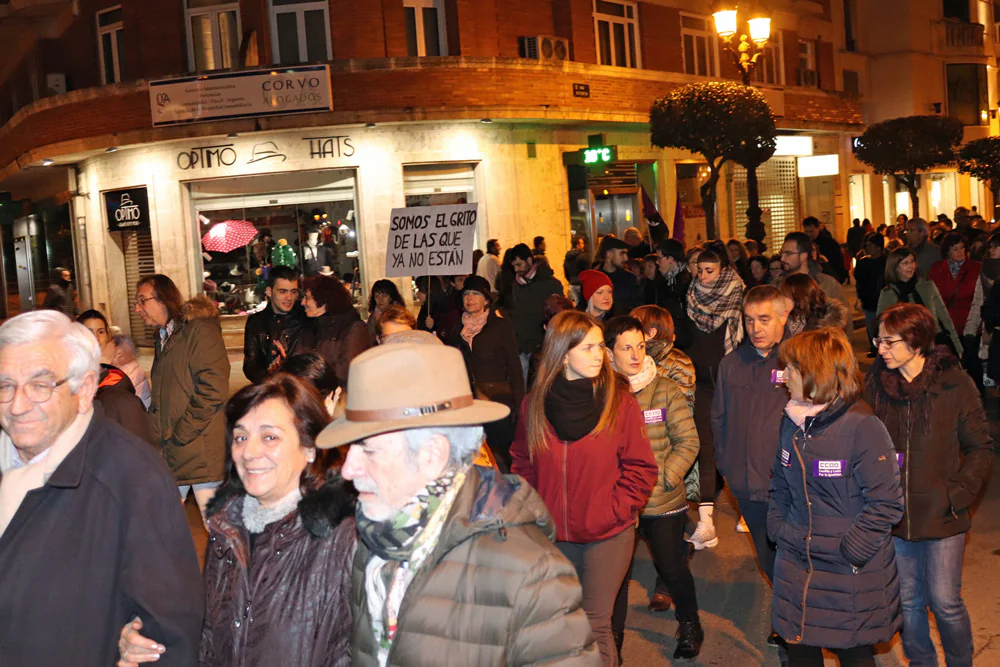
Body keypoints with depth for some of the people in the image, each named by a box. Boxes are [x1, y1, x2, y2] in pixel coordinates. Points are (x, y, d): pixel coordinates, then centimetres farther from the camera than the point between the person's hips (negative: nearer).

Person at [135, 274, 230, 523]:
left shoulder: (200, 330, -8)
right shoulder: (163, 337, 20)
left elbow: (213, 390, -17)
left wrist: (180, 435, -14)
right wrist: (159, 434, 12)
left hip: (201, 451, -8)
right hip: (169, 452, 8)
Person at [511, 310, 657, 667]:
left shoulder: (621, 402, -9)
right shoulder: (534, 404, -3)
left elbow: (641, 469, -6)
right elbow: (523, 465, 8)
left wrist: (613, 511, -13)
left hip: (607, 535, -3)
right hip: (554, 534, 3)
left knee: (595, 625, -4)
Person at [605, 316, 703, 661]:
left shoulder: (666, 390, -7)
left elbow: (688, 442, -6)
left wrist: (663, 478, -14)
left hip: (663, 502, 0)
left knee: (672, 568, 13)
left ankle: (689, 626, 40)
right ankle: (613, 634, 33)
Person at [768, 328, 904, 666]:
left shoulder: (862, 426, -18)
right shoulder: (792, 421, 4)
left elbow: (887, 503, -18)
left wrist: (850, 550, -18)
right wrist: (777, 528, 5)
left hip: (851, 574, -6)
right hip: (796, 562, 6)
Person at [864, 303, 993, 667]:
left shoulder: (955, 384, -10)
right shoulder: (876, 382, -2)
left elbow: (981, 448, -2)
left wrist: (958, 492, -12)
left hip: (941, 516, -3)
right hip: (893, 513, 3)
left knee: (945, 602, 5)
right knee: (907, 602, 15)